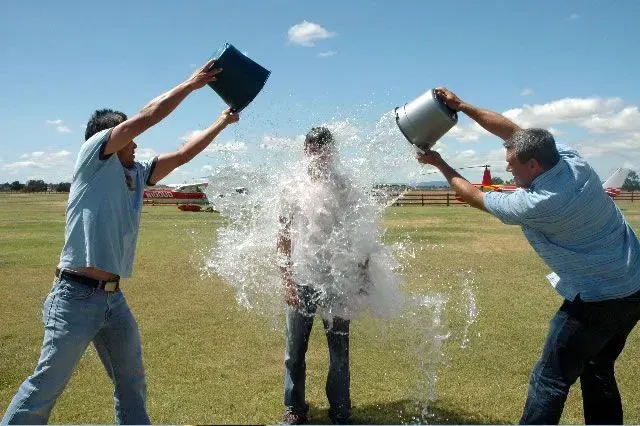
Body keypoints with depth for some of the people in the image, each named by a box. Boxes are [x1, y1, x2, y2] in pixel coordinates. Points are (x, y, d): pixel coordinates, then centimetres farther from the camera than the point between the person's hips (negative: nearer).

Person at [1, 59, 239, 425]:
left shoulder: (137, 174, 14)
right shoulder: (93, 156, -5)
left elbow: (183, 155, 19)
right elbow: (145, 118, -11)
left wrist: (223, 122, 21)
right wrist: (192, 83, -4)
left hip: (114, 298, 8)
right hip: (77, 296, -8)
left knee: (132, 384, 17)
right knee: (47, 386, 0)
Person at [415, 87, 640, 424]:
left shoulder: (538, 204, -26)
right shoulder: (572, 160, -5)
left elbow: (476, 197, -9)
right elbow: (512, 130, 4)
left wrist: (439, 164, 4)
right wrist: (461, 106, 4)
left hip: (598, 300, -9)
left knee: (550, 380, 2)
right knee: (598, 372, 22)